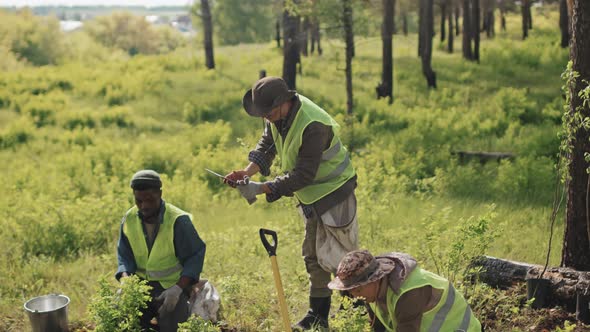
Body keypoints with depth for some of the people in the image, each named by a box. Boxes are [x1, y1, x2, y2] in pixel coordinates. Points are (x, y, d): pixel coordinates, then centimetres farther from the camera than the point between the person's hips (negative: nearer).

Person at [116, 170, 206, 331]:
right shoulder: (129, 219, -2)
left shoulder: (179, 220, -16)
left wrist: (177, 289, -26)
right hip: (140, 282, 4)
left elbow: (195, 256, -13)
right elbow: (124, 257, 4)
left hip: (173, 284, -4)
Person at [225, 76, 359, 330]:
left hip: (334, 192, -9)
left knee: (334, 257, -6)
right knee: (312, 255, 15)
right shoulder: (277, 114, -7)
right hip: (311, 195, 9)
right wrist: (247, 172, -11)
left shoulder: (312, 126, -33)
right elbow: (267, 145, 7)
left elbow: (304, 175, -30)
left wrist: (261, 188, -30)